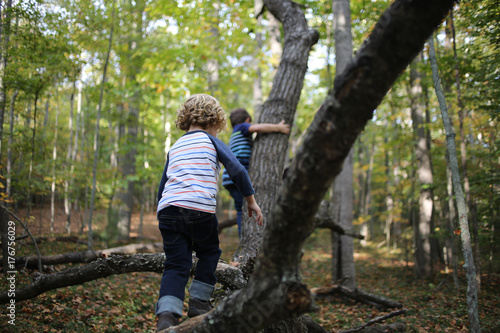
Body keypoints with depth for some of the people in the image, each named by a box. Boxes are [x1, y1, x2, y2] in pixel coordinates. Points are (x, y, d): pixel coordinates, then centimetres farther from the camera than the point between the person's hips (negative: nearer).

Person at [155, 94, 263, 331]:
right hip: (199, 209, -4)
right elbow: (237, 170, 1)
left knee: (176, 264, 5)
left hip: (167, 210, 4)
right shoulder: (211, 141, 11)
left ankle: (166, 314, -12)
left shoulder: (175, 148, 26)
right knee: (209, 252, 19)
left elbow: (161, 189, 27)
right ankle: (199, 302, 16)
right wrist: (251, 201, 9)